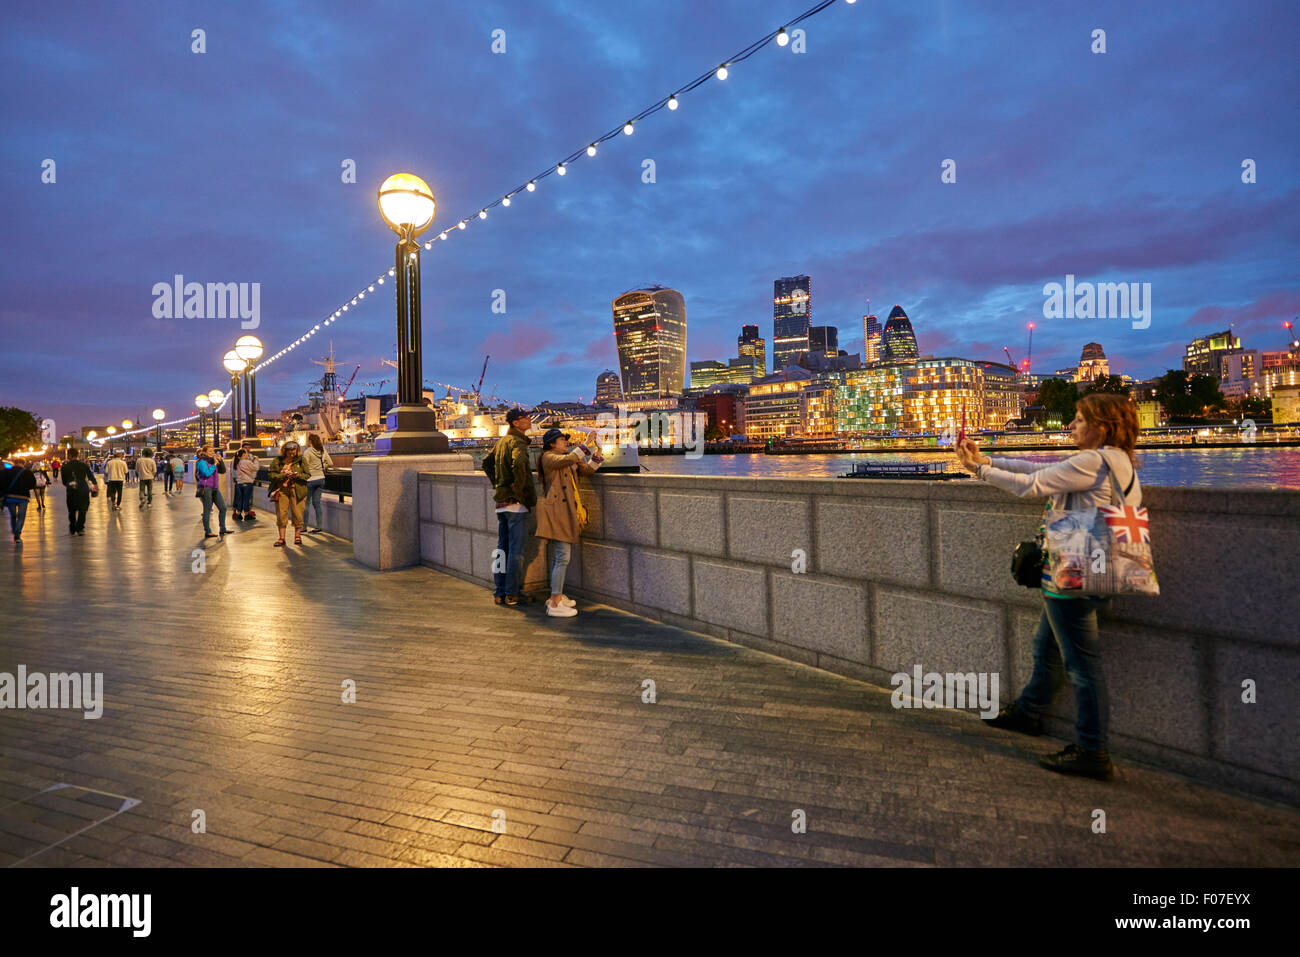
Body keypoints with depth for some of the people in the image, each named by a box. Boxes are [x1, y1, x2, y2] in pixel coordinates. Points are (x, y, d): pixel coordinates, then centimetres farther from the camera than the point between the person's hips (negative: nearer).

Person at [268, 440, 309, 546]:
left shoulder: (301, 460, 6)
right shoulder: (278, 460, 6)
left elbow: (307, 474, 5)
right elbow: (272, 475, 2)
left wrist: (298, 475, -14)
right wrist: (284, 475, -14)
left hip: (297, 490, 0)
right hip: (281, 490, 1)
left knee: (297, 514, 0)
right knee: (281, 514, 1)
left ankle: (297, 536, 15)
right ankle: (281, 538, 8)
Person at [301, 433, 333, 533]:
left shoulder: (307, 452, -12)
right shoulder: (323, 450, 4)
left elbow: (305, 467, -13)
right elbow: (331, 464, 7)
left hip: (311, 479, -5)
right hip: (321, 478, 5)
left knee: (306, 503, 4)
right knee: (316, 503, 10)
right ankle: (318, 526, 9)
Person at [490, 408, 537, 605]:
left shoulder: (501, 441, 15)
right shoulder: (517, 442, -13)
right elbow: (519, 463, -34)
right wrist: (519, 490, -22)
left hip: (501, 502, 9)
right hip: (516, 502, -9)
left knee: (502, 548, 12)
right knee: (516, 550, -2)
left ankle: (499, 592, 18)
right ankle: (513, 593, 4)